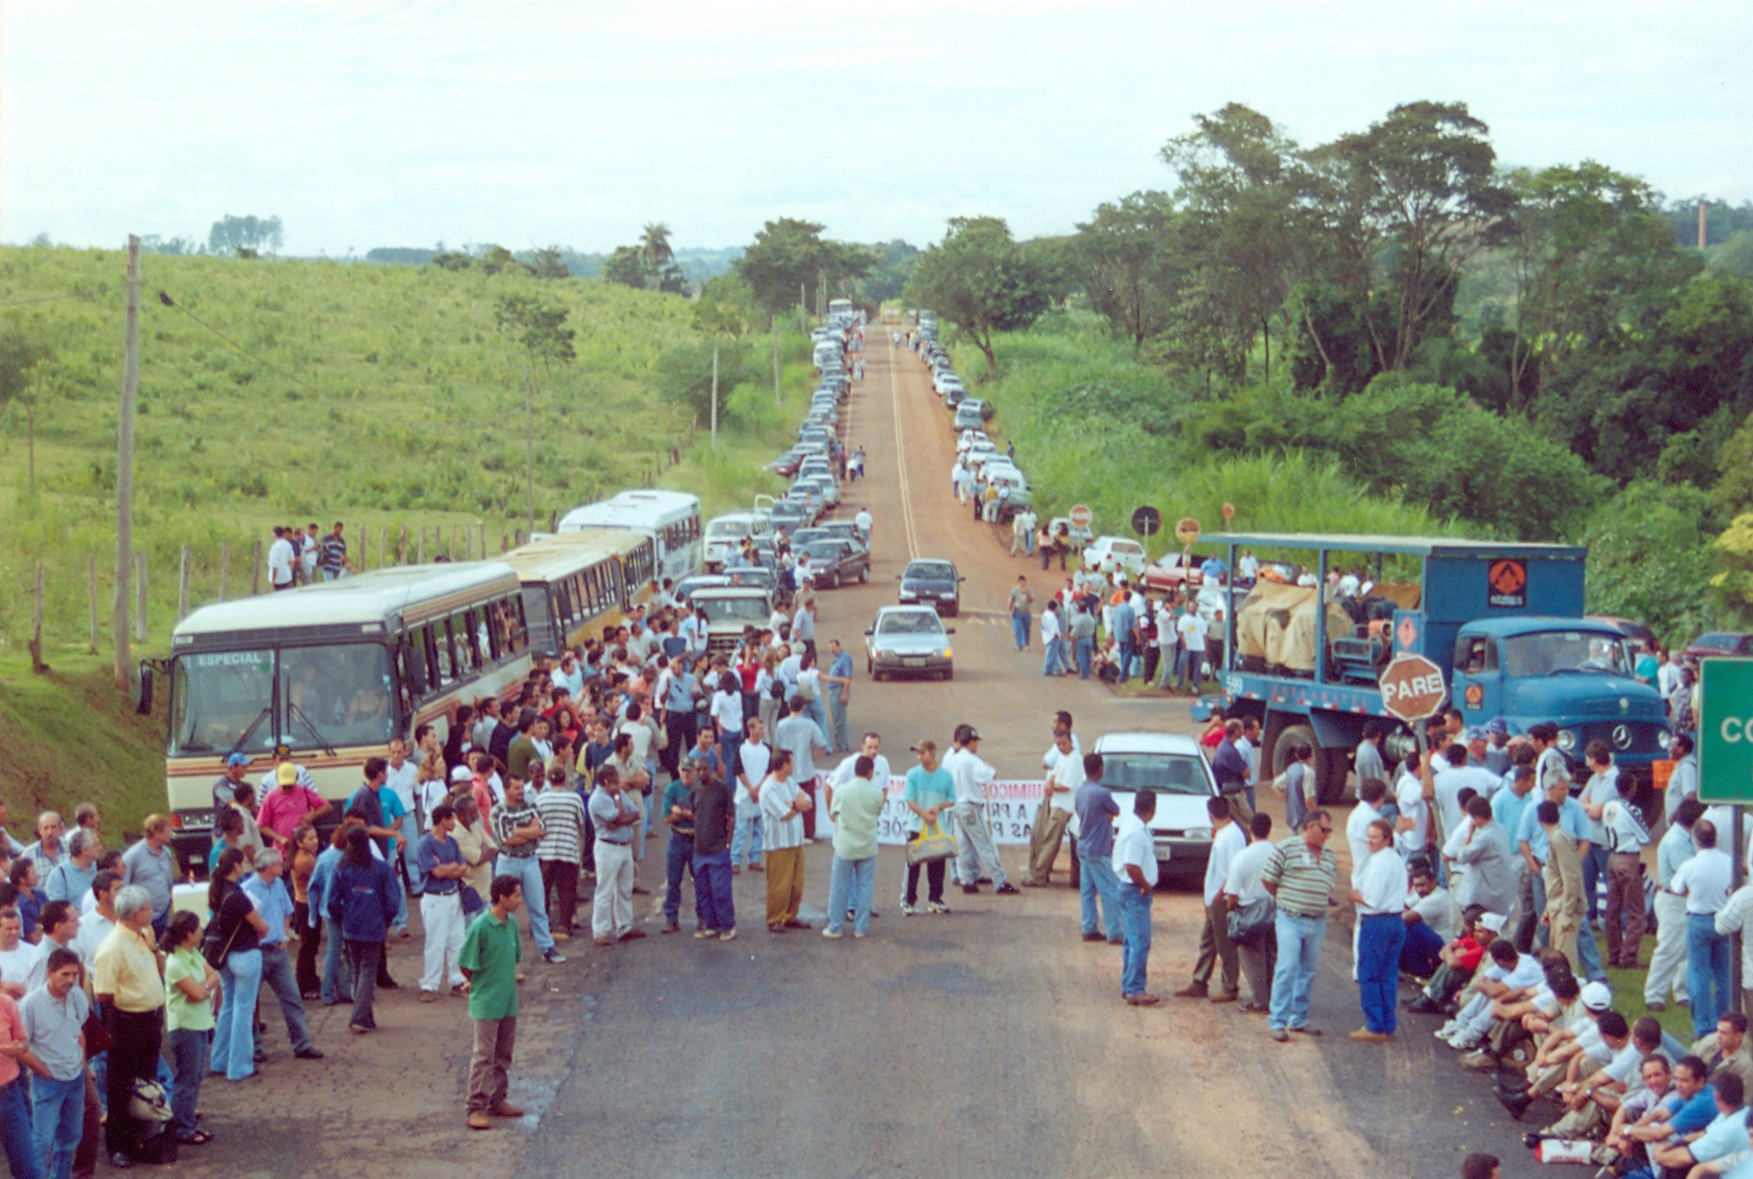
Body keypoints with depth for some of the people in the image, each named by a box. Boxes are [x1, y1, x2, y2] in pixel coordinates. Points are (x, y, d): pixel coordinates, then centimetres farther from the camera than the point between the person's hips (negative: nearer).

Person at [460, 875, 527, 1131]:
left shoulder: (512, 924, 4)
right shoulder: (480, 927, -18)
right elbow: (465, 964, -12)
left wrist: (507, 981, 10)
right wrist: (481, 985, 0)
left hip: (509, 1001, 7)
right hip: (486, 1004, -7)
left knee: (504, 1054, 14)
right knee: (483, 1055, -5)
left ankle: (498, 1100, 25)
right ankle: (477, 1107, -3)